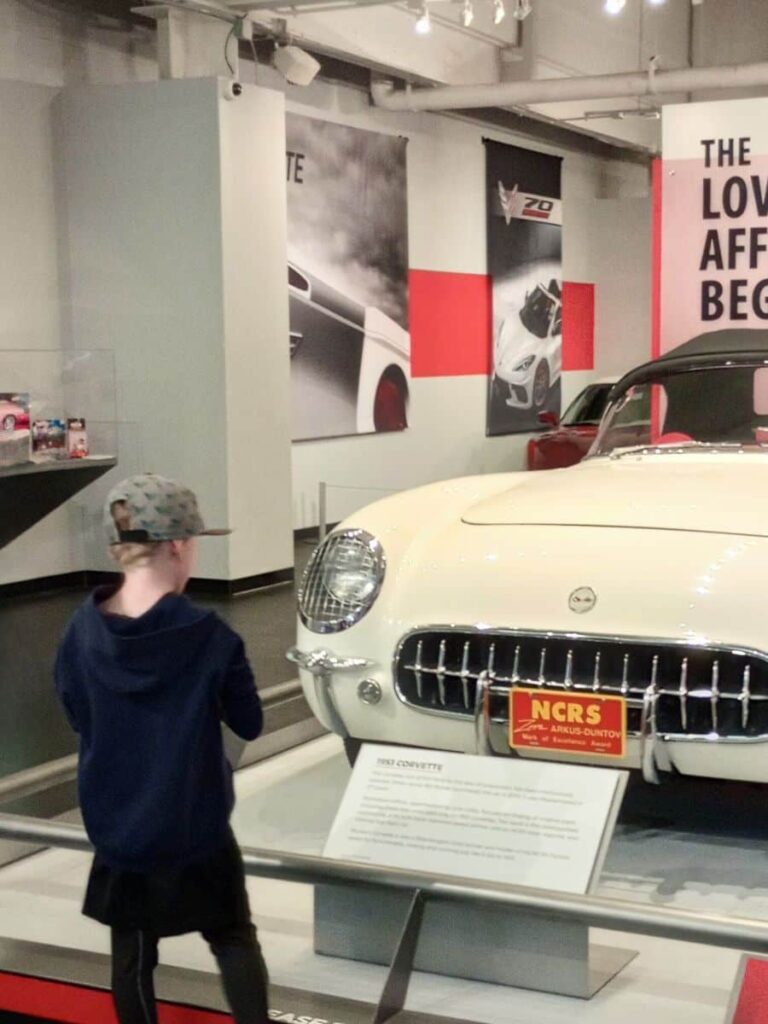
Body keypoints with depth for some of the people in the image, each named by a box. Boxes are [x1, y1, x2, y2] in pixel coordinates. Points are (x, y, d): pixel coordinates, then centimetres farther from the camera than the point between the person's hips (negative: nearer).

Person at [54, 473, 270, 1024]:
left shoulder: (82, 633, -10)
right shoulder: (209, 636, -19)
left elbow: (77, 715, 6)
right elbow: (249, 723, -6)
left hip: (115, 826, 3)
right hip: (195, 826, -3)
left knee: (132, 952, 18)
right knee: (234, 939, 17)